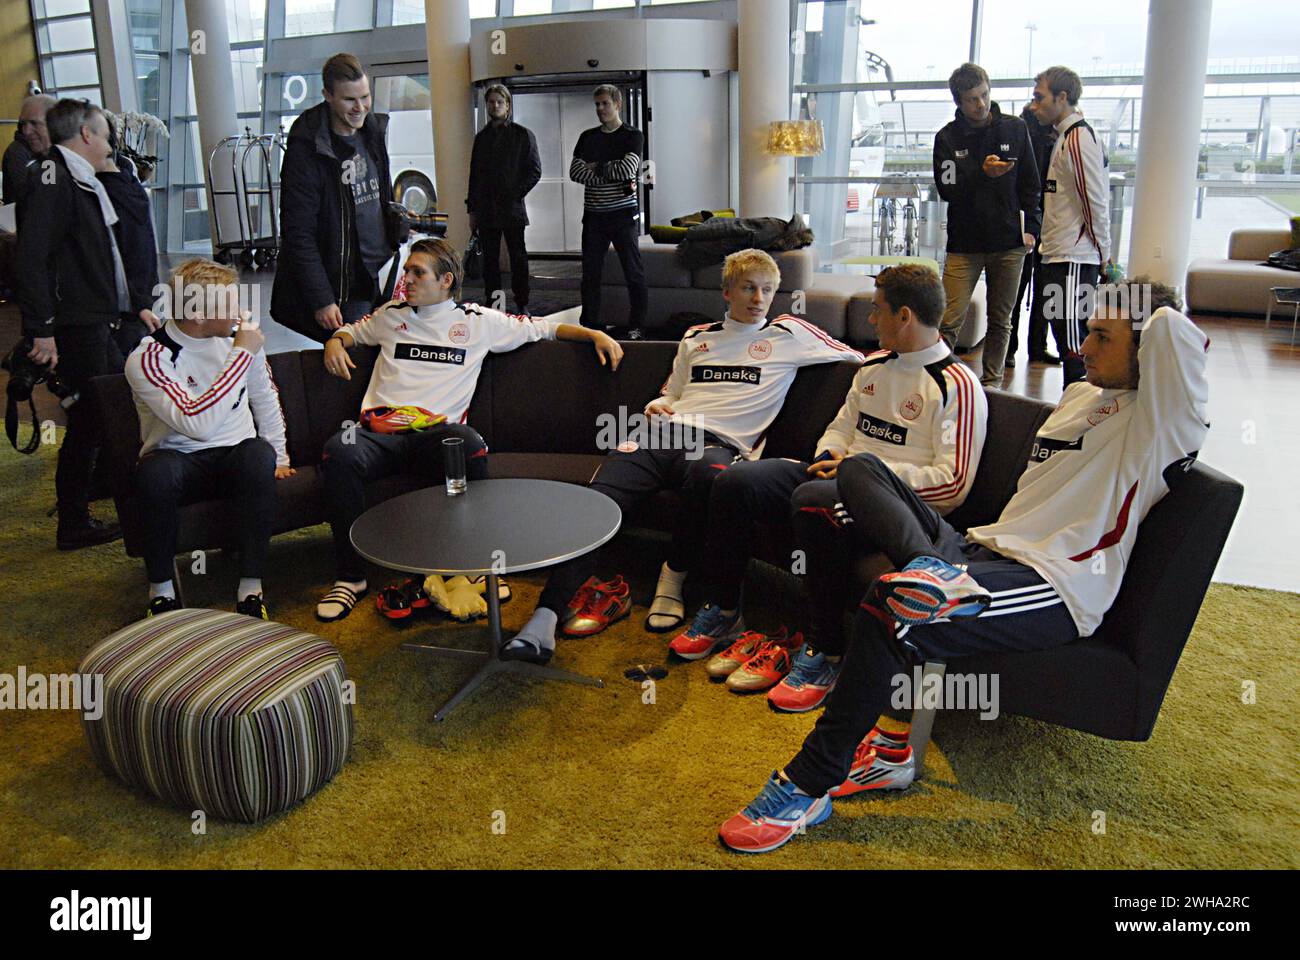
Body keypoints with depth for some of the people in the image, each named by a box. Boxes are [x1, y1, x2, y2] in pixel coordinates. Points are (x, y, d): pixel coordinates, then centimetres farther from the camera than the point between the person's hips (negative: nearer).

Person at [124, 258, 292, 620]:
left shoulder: (241, 336, 2)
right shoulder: (146, 360, -15)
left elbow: (265, 399, 19)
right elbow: (197, 424, -29)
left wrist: (278, 457, 17)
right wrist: (241, 356, -25)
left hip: (236, 458, 3)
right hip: (180, 460, -3)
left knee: (258, 453, -34)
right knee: (155, 471, -38)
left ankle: (251, 586, -24)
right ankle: (161, 587, -15)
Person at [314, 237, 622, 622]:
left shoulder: (478, 321, 15)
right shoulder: (392, 314, 23)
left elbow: (542, 327, 20)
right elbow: (352, 329, 40)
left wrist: (595, 334, 11)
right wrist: (336, 341, 16)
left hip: (437, 432, -2)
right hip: (380, 429, 2)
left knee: (470, 445, -39)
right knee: (338, 451, -34)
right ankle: (350, 576, -22)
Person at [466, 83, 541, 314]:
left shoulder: (523, 135, 3)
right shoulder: (482, 137, 15)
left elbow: (535, 171, -1)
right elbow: (474, 174, 17)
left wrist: (515, 194, -11)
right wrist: (472, 209, 11)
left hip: (512, 209, -4)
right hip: (486, 210, 4)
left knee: (518, 258, 1)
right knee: (489, 260, 5)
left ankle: (522, 304, 7)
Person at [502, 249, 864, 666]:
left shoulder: (789, 334, 19)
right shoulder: (696, 338, 29)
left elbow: (855, 357, 22)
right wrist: (656, 406, 14)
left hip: (719, 442, -3)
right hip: (663, 431, 3)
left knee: (705, 475, -43)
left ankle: (673, 580, -19)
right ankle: (544, 620, -31)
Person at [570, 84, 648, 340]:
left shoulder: (632, 136, 1)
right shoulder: (587, 137, 13)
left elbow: (628, 168, -16)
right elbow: (575, 172, -1)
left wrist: (597, 168, -5)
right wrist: (611, 174, -10)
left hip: (622, 214, -4)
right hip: (593, 214, 4)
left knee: (633, 271, -1)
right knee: (590, 273, 6)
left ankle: (637, 326, 5)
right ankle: (589, 324, 15)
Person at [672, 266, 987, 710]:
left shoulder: (957, 386, -8)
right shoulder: (874, 365, 18)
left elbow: (953, 484, -14)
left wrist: (867, 469, -14)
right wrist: (830, 456, 4)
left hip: (907, 500, -8)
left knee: (814, 499, -39)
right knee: (734, 481, -10)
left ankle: (826, 653, -27)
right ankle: (722, 612, 5)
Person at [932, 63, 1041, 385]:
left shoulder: (1015, 129, 6)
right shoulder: (947, 137, 2)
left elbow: (1030, 184, 10)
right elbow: (946, 188, -7)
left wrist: (1030, 227, 1)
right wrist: (982, 174, -22)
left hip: (1009, 244, 2)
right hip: (964, 245, -2)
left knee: (1000, 322, 7)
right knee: (949, 322, -9)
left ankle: (991, 382, 18)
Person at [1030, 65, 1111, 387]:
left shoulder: (1079, 138, -13)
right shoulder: (1064, 136, 19)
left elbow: (1096, 202, -16)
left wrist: (1102, 253, -10)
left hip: (1073, 259, -10)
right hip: (1059, 255, 10)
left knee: (1073, 343, -9)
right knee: (1067, 339, 13)